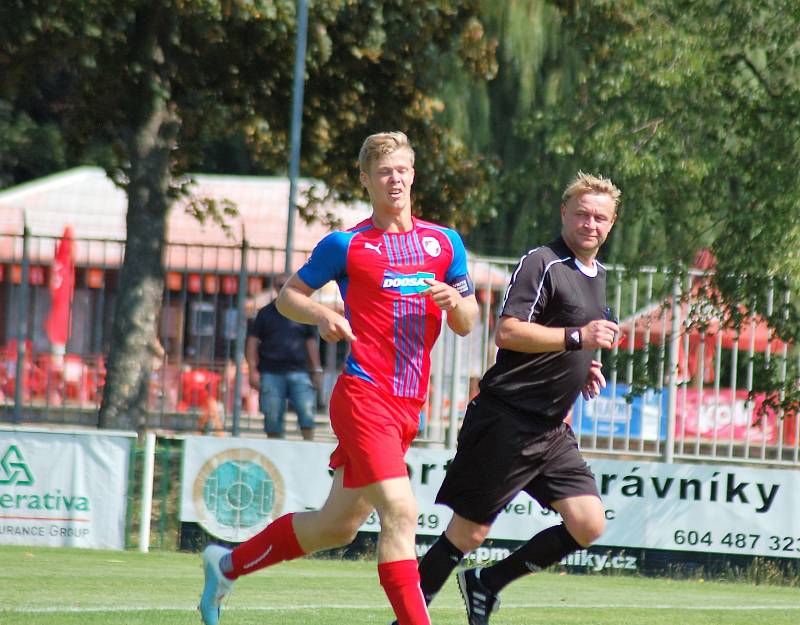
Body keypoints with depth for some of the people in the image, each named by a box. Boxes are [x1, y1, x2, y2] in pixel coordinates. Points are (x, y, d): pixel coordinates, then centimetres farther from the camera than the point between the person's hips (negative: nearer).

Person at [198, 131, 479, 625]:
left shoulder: (445, 242, 12)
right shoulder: (347, 245, 0)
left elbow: (467, 325, 16)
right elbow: (288, 296, 10)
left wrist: (455, 301, -7)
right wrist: (322, 315, -11)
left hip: (409, 407, 6)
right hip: (364, 395, -6)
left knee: (337, 525, 14)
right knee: (400, 513, -20)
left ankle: (227, 565, 32)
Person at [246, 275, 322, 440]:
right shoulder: (266, 313, 10)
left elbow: (311, 342, 15)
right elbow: (252, 341, 8)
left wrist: (317, 371, 10)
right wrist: (252, 370, -2)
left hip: (298, 371, 0)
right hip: (271, 373, 0)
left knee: (307, 410, -15)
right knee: (273, 417, -1)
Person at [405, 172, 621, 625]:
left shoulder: (597, 274, 18)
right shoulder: (542, 264, -11)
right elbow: (507, 332, -21)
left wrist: (583, 367, 13)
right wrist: (578, 337, -26)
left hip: (551, 430, 8)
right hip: (506, 421, -8)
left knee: (589, 524, -3)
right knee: (470, 532, -5)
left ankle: (488, 583, 11)